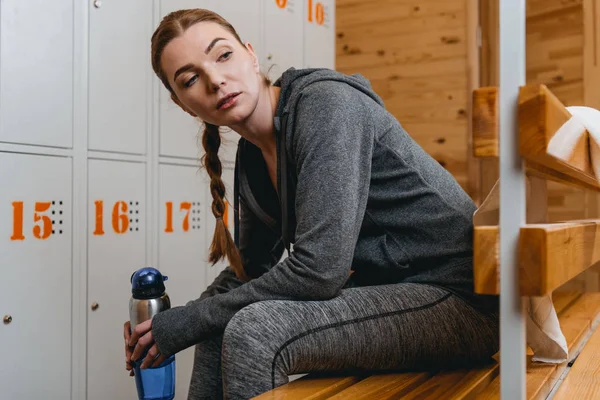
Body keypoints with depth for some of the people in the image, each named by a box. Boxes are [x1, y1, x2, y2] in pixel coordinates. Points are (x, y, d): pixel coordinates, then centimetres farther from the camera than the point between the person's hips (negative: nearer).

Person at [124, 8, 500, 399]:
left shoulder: (325, 102, -19)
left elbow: (318, 269, -26)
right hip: (384, 290, 8)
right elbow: (248, 269, 16)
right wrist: (169, 323, 1)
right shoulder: (253, 156, 6)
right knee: (222, 317, 6)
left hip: (458, 297, -8)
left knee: (254, 329, -25)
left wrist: (189, 321, -15)